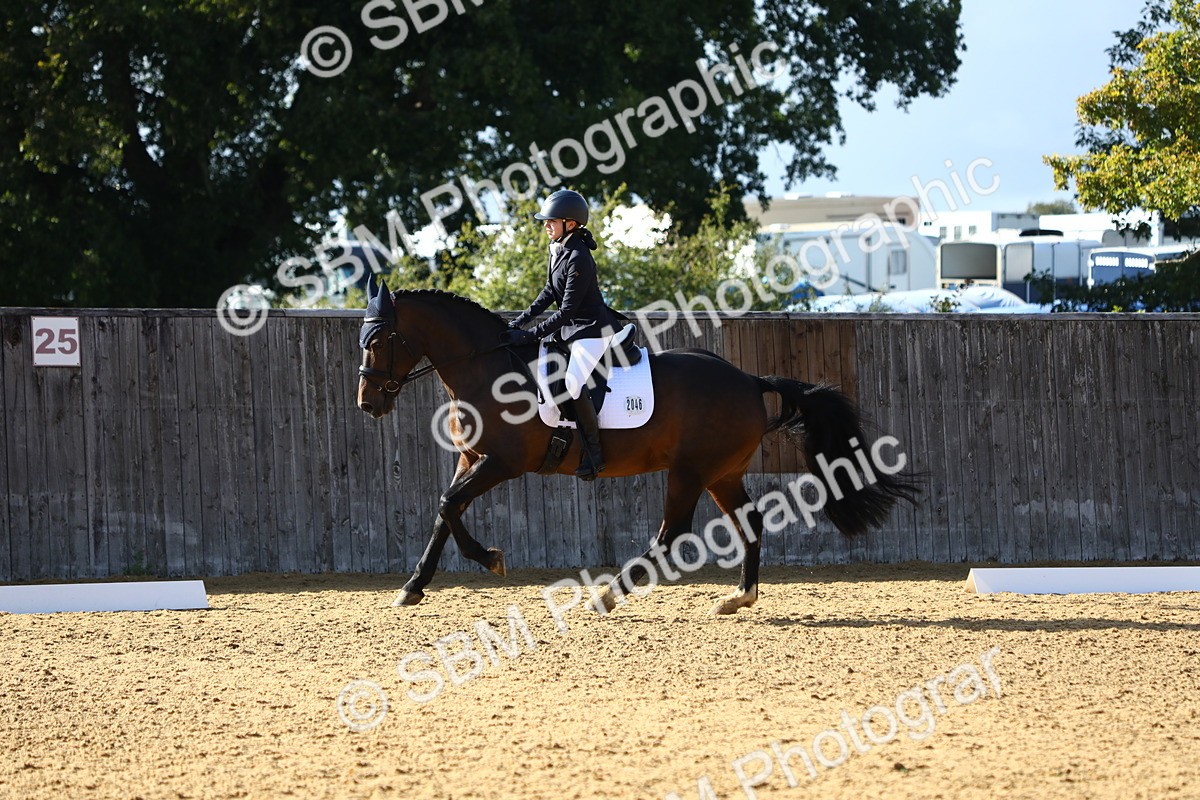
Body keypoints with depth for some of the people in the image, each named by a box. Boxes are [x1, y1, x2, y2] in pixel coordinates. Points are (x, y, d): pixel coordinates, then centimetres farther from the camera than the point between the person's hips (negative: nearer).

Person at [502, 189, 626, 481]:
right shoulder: (557, 249, 6)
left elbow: (567, 311, -24)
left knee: (573, 383, -28)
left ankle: (594, 453, -18)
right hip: (570, 328, 11)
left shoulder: (578, 259, -23)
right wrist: (521, 320, 7)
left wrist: (531, 335, -24)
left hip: (593, 330, -11)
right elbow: (550, 292, 17)